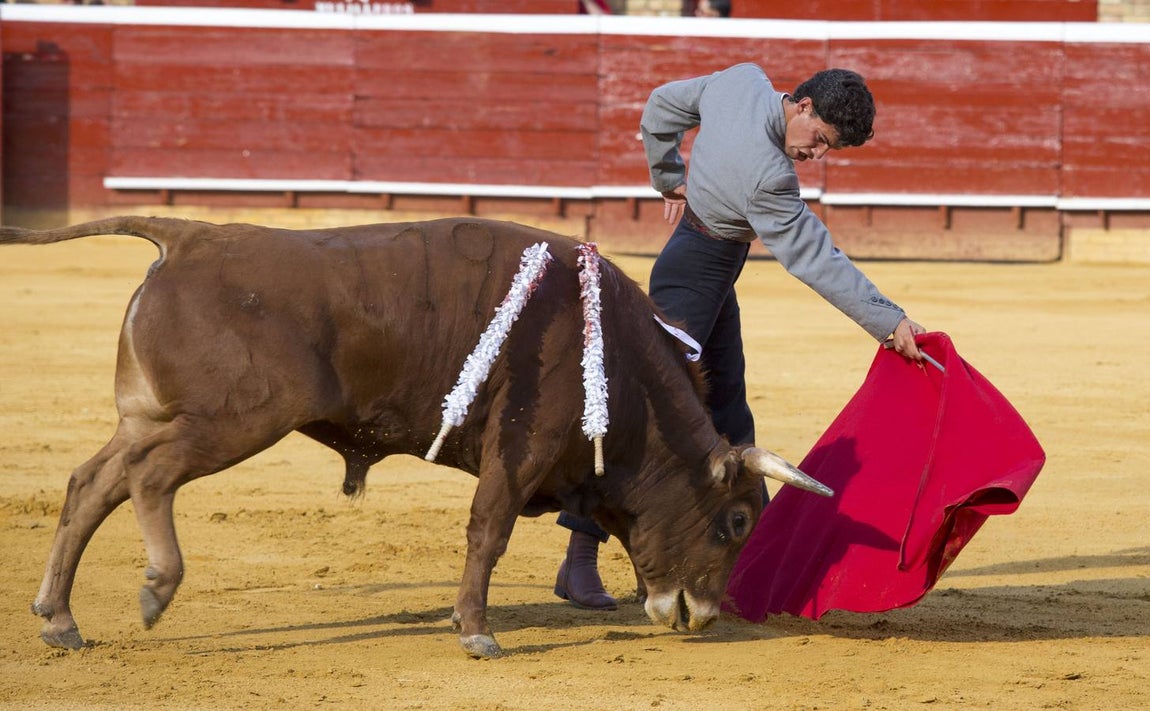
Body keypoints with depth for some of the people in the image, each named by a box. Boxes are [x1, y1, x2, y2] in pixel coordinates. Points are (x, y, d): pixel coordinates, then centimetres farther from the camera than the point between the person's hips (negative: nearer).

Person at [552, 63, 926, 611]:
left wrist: (670, 180, 24)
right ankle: (580, 560, -11)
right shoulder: (768, 176, -30)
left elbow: (663, 106, 10)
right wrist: (890, 323, -27)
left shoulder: (741, 82, -7)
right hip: (695, 274, -10)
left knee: (726, 407, 14)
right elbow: (817, 261, -28)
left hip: (715, 279, 10)